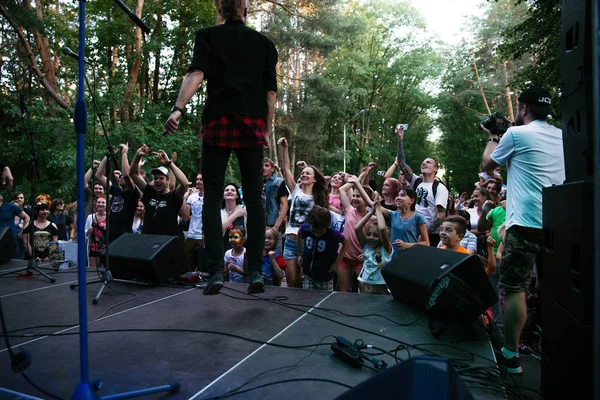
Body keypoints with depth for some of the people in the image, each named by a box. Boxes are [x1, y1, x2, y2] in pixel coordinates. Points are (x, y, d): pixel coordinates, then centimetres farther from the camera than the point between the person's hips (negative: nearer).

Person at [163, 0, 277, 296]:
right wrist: (267, 130, 12)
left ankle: (216, 271, -7)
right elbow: (270, 90, 10)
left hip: (219, 120, -1)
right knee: (254, 198, 3)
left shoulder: (207, 36, 11)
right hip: (253, 123, 2)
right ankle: (256, 271, -1)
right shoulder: (264, 42, 17)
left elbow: (196, 73, -7)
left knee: (212, 197, 1)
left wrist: (178, 108, -17)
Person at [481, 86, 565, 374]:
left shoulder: (516, 134, -3)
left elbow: (488, 164, 9)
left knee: (514, 289, -2)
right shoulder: (562, 136, 15)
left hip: (526, 222, -7)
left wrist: (491, 139, 24)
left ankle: (510, 356, 2)